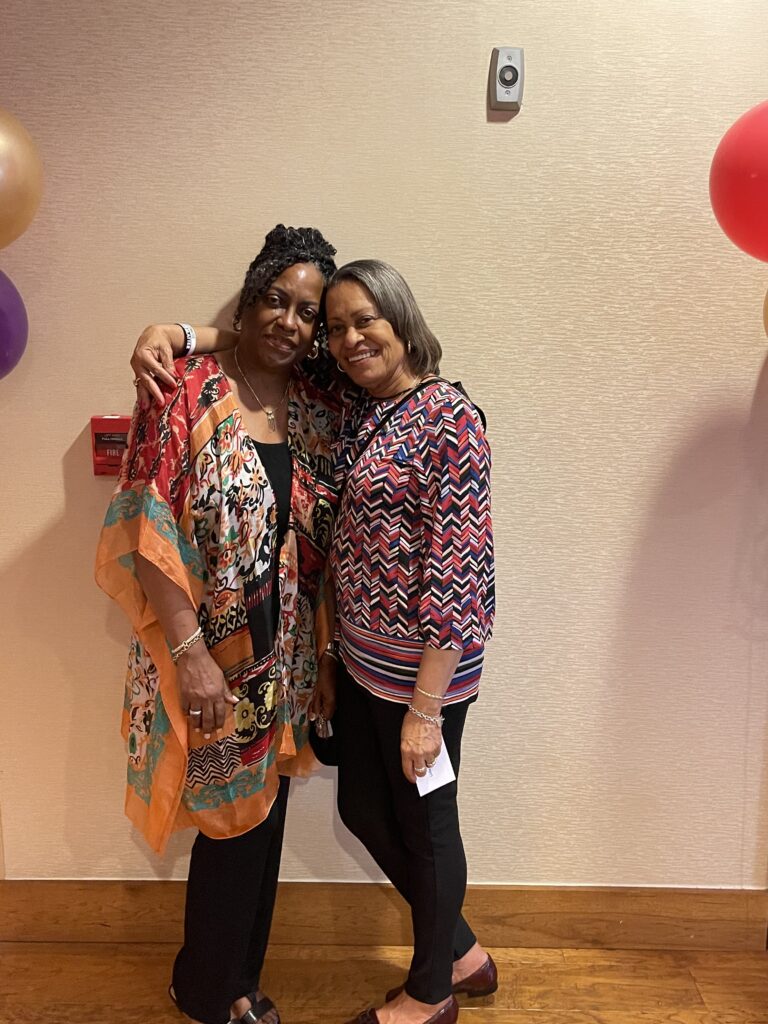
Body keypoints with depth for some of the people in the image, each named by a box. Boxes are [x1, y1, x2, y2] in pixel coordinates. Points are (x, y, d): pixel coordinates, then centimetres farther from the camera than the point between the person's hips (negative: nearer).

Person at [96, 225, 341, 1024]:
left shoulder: (317, 410, 4)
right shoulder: (187, 393, -12)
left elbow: (325, 548, 6)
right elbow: (146, 533, -16)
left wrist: (324, 658, 7)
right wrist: (190, 651, -18)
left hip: (283, 658, 5)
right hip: (211, 656, -5)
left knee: (261, 815, 18)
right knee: (234, 819, 10)